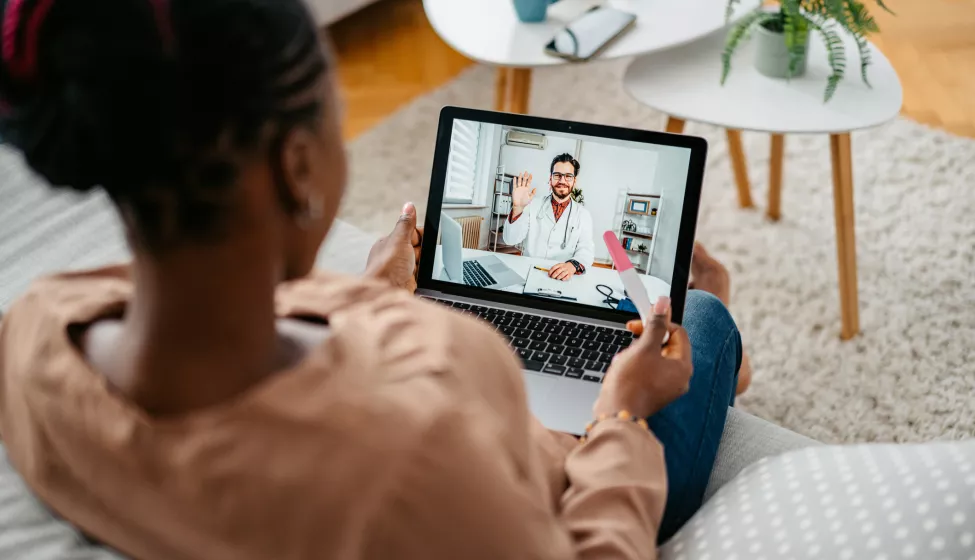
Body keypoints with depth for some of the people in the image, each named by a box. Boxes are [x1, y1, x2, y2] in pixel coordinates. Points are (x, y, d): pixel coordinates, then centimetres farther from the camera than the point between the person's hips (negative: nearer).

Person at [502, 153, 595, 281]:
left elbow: (586, 250, -7)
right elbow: (510, 239, -2)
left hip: (561, 279, 1)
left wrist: (573, 265, -30)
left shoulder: (583, 214, 7)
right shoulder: (533, 205, 7)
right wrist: (517, 208, -19)